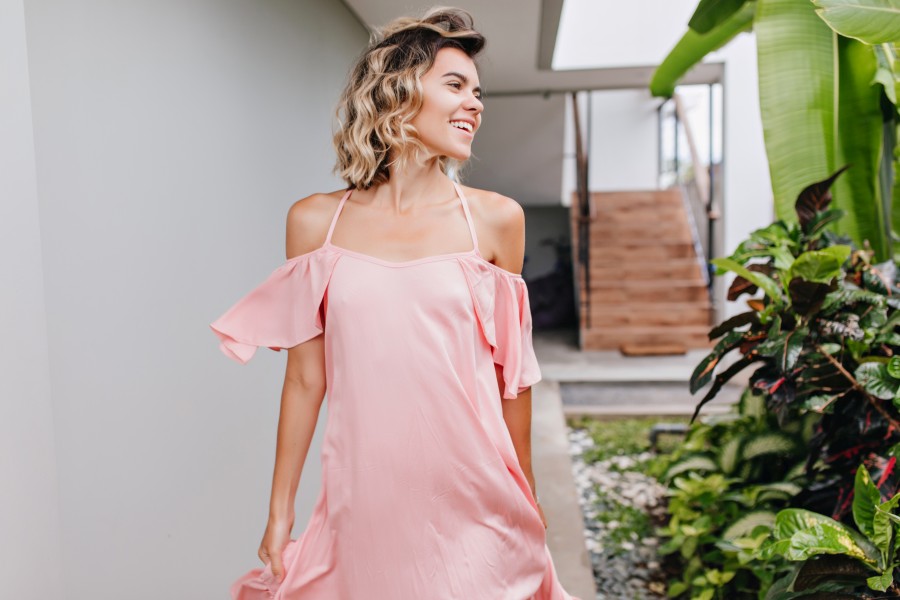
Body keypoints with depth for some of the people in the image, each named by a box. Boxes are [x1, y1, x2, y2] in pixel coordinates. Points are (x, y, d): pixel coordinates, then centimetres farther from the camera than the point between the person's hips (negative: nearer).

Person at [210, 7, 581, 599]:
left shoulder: (496, 220, -1)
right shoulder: (315, 222, -1)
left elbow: (510, 373, 5)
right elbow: (305, 377, 3)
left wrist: (526, 495, 12)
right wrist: (280, 511, 7)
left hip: (474, 504, 1)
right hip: (365, 500, 0)